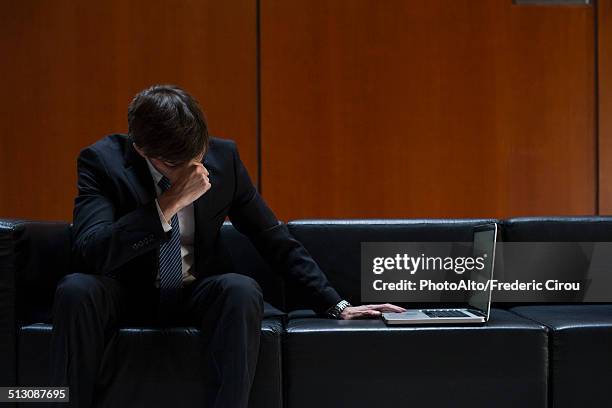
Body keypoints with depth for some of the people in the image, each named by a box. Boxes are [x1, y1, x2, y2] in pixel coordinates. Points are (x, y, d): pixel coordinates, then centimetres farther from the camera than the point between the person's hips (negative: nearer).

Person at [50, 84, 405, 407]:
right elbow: (89, 253, -27)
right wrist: (167, 205, -35)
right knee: (75, 290, -32)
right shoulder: (102, 161, -14)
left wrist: (335, 305, -5)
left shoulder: (223, 157, -8)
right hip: (127, 294, -1)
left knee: (242, 290, -32)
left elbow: (274, 238, -1)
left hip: (199, 294, 1)